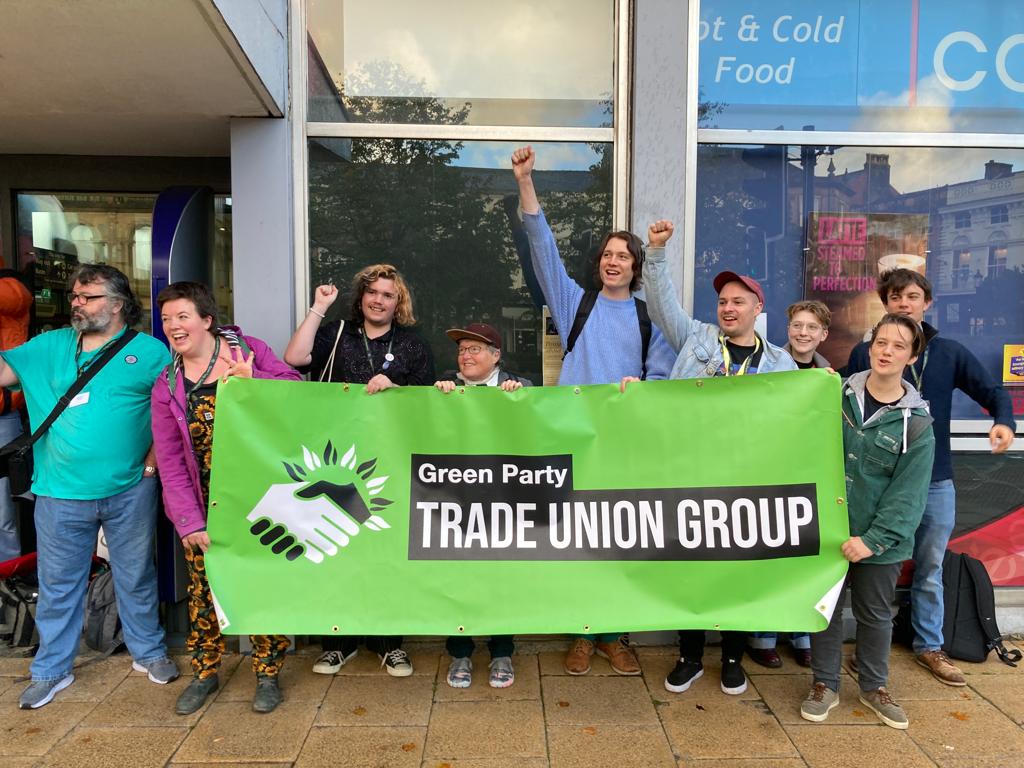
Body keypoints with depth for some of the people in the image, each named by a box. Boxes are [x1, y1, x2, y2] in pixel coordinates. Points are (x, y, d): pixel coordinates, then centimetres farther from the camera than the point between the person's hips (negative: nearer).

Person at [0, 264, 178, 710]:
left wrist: (157, 456, -7)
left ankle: (148, 652, 31)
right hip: (61, 492, 2)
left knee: (136, 577, 13)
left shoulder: (148, 351, -2)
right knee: (58, 584, 13)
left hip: (130, 490, -2)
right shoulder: (49, 346, 8)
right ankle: (51, 669, 30)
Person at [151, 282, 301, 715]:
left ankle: (267, 674, 24)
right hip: (207, 506, 2)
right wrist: (188, 521, -6)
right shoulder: (167, 386, 3)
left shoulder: (248, 350, -3)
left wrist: (254, 381, -25)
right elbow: (170, 462, 1)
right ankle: (205, 672, 32)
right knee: (203, 589, 10)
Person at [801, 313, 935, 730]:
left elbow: (908, 493, -10)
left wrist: (873, 539, -16)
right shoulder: (836, 395, -2)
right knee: (826, 609, 10)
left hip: (880, 541, 0)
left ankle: (874, 687, 36)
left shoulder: (917, 422, -6)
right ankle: (825, 685, 27)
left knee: (875, 615, 15)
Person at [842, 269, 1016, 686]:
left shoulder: (950, 352, 2)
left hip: (935, 480, 2)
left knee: (930, 570, 15)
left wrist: (1004, 421, -16)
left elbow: (993, 391, 5)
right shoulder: (863, 353, -2)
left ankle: (930, 647, 32)